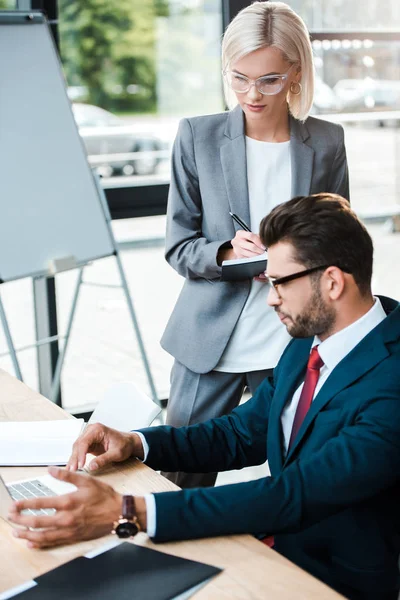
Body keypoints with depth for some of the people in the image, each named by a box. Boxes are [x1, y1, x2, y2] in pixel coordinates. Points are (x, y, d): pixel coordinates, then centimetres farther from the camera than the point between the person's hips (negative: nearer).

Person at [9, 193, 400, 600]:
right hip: (279, 546, 7)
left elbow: (292, 497, -33)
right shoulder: (308, 342, 2)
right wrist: (135, 444, -6)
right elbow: (243, 433, 10)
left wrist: (126, 513, -37)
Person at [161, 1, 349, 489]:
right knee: (182, 484, 7)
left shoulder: (327, 142, 2)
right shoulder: (198, 136, -1)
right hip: (210, 341, 0)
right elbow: (178, 247, 1)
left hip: (294, 344, 1)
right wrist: (225, 253, -19)